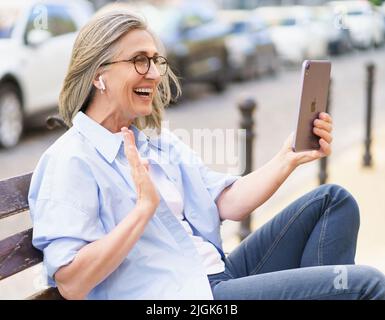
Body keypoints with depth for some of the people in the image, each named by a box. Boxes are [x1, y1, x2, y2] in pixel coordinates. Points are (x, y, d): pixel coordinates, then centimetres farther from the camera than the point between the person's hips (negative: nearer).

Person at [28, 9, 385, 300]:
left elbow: (228, 203, 7)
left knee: (334, 200, 8)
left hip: (220, 275, 9)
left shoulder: (161, 143, 14)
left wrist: (289, 157, -6)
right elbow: (71, 283, -20)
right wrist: (144, 207, -25)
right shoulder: (71, 161, -12)